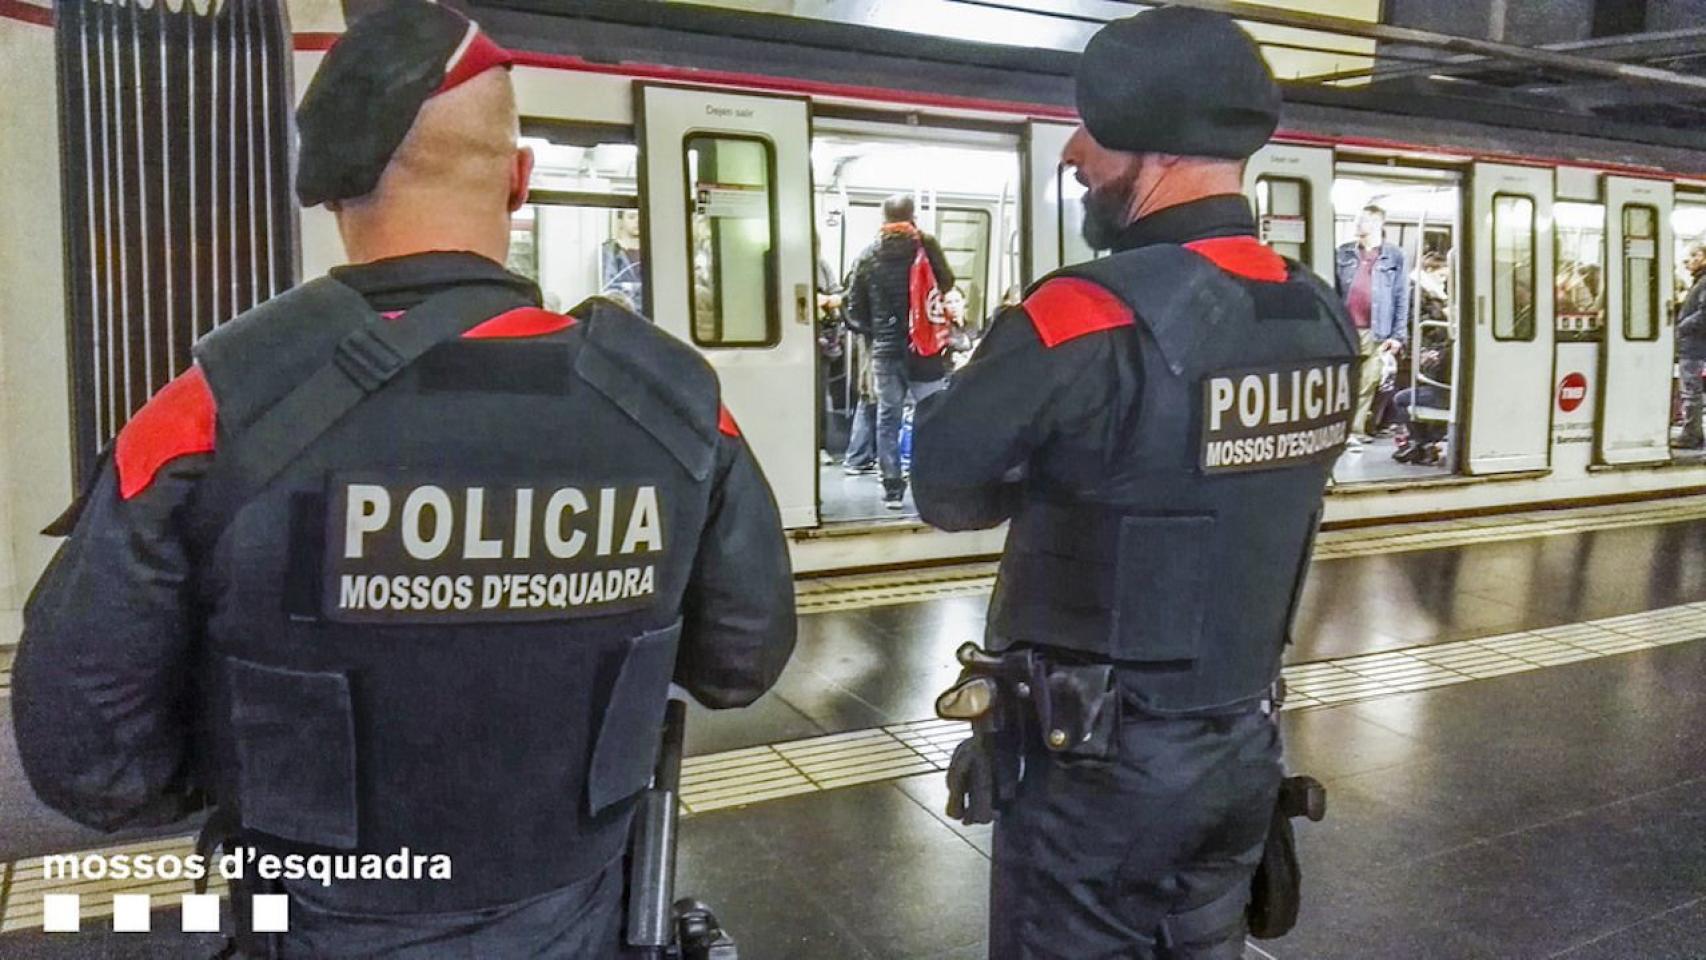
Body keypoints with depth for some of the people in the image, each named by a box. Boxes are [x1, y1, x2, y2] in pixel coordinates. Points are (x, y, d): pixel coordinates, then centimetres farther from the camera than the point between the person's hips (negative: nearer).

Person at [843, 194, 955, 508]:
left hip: (884, 350, 2)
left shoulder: (869, 254, 3)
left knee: (887, 418, 9)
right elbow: (946, 284, 5)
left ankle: (892, 488, 10)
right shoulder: (925, 245, -5)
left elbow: (854, 307, 4)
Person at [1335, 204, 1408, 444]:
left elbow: (1401, 298, 1)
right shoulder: (1343, 253, 10)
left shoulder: (1394, 256, 3)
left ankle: (1356, 430, 8)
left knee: (1367, 385, 1)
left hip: (1374, 332, -2)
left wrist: (1398, 335, -4)